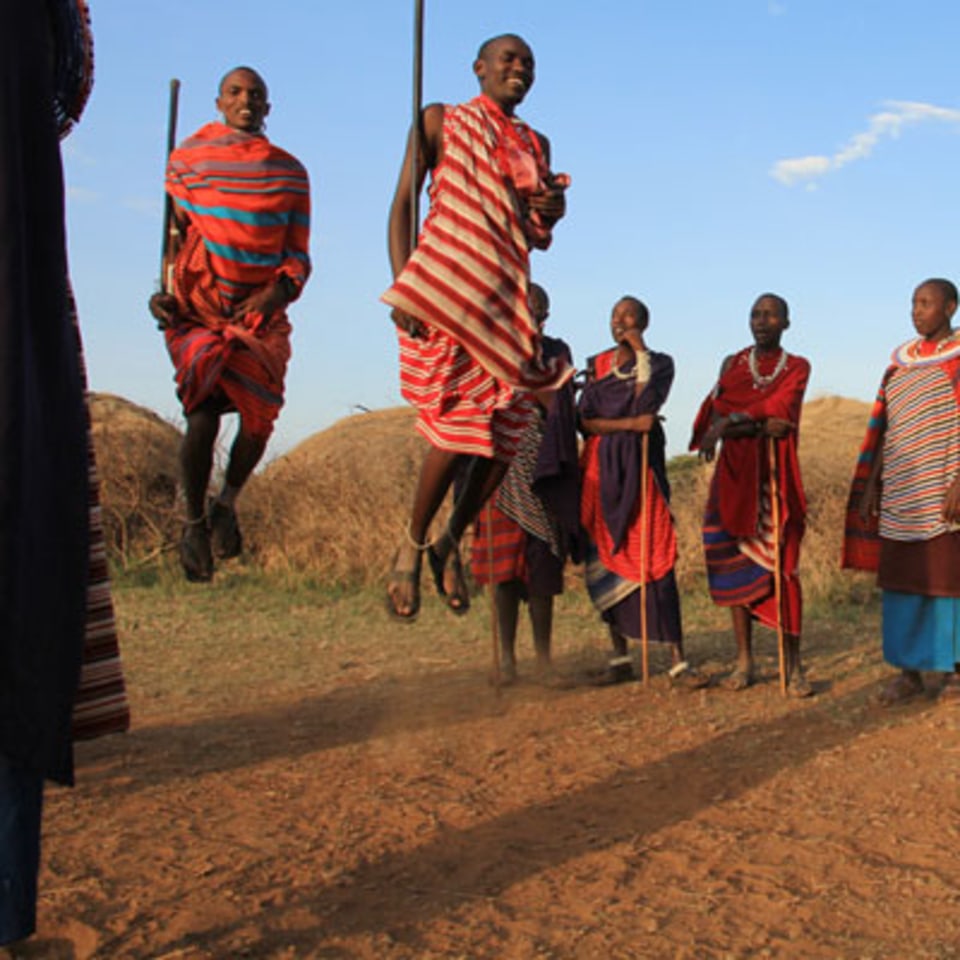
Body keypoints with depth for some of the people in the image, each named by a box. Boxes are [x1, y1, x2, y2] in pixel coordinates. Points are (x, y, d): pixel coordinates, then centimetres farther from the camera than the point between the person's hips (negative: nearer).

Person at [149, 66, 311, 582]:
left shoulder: (290, 172, 8)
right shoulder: (189, 157, 5)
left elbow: (298, 254, 7)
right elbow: (176, 232, 12)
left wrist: (279, 290, -14)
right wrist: (165, 289, -2)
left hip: (260, 310, 2)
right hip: (197, 304, -2)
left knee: (259, 414, -8)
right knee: (203, 413, -16)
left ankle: (227, 501, 22)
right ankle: (194, 521, 7)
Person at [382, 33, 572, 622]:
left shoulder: (535, 145, 22)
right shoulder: (441, 121, 9)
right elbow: (402, 203, 1)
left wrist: (551, 213, 0)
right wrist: (401, 284, -12)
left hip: (507, 295, 5)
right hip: (446, 289, -5)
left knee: (507, 432, -3)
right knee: (460, 427, -15)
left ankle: (451, 543, 17)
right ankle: (413, 545, 5)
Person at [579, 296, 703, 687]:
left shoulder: (659, 363, 6)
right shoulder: (596, 365, 13)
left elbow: (646, 404, -13)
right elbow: (584, 420, 3)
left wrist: (640, 351, -7)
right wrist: (628, 424, -11)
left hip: (641, 467, -3)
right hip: (600, 468, 3)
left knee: (653, 559, -11)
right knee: (606, 560, 3)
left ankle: (678, 661, -10)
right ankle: (620, 659, 11)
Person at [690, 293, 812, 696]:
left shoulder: (797, 368, 8)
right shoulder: (733, 364, 14)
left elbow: (779, 406, -11)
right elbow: (717, 412, 0)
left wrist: (731, 422, -21)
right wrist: (760, 425, -16)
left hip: (775, 474, -2)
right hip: (734, 474, 2)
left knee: (778, 564, -9)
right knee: (737, 563, 0)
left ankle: (793, 664, -5)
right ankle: (744, 660, 7)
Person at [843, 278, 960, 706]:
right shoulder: (901, 361, 13)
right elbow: (887, 428, 13)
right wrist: (870, 486, 7)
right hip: (903, 491, 5)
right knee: (902, 575, 4)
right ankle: (910, 671, 10)